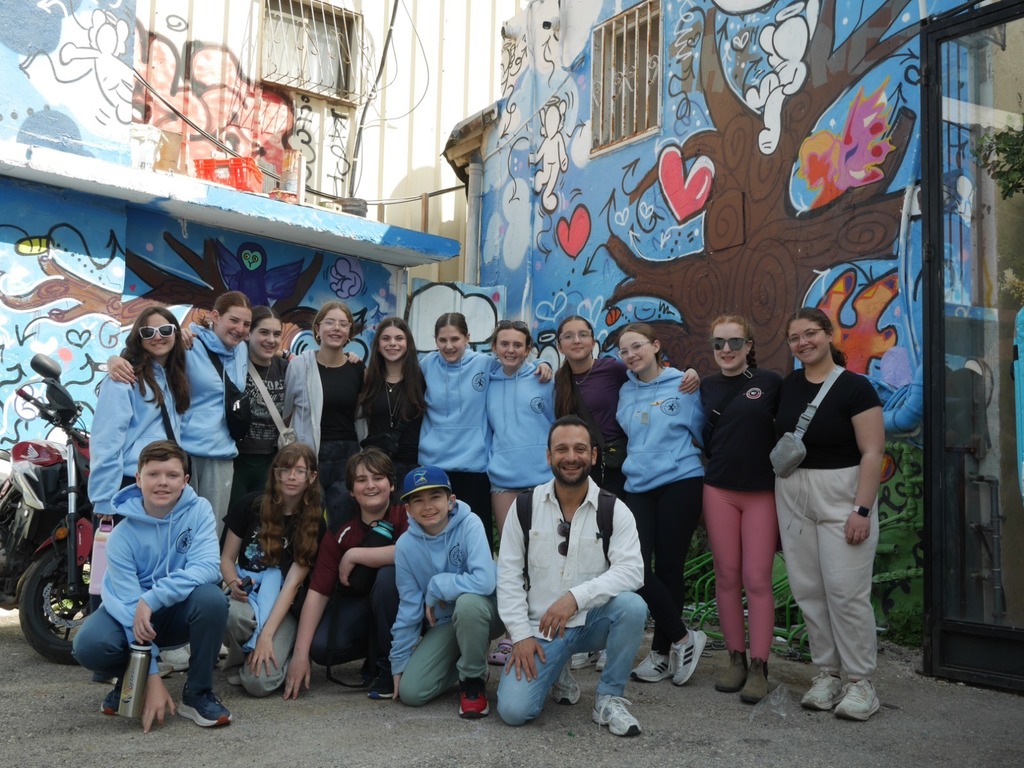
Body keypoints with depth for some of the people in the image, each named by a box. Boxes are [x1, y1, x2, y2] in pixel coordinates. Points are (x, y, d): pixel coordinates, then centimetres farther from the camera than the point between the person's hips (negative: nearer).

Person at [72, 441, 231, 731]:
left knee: (211, 598, -33)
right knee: (89, 645, -30)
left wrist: (152, 598, -36)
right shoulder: (122, 537, -18)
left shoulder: (199, 510, -15)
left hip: (180, 610, 0)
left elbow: (207, 567, -27)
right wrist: (152, 677, -27)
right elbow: (131, 606, -22)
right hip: (131, 612, 0)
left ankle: (197, 693, -12)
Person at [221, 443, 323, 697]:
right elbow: (227, 558, 5)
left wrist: (266, 635, -22)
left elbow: (293, 583, -12)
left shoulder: (315, 521, -6)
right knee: (234, 615, -37)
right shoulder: (250, 506, -3)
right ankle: (239, 657, -3)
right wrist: (234, 585, -19)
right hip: (246, 595, 1)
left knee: (260, 681, -25)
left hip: (282, 607, -1)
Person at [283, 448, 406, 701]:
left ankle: (390, 665, -15)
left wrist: (353, 555, -30)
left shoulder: (405, 513, -19)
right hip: (357, 600, 3)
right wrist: (300, 655, -20)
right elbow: (318, 592, -13)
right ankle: (373, 650, 12)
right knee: (320, 647, -21)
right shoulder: (341, 531, -11)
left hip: (400, 600, -3)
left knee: (390, 573, -34)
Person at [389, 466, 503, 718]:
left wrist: (436, 587, -22)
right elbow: (409, 607, -1)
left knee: (467, 602, -38)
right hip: (443, 623, 4)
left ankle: (473, 681, -12)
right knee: (410, 691, -13)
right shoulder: (406, 545, -10)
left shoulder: (469, 524, -21)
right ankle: (460, 662, 17)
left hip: (481, 611, -3)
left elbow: (485, 582, -32)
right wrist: (399, 661, 3)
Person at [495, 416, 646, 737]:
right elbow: (508, 574, -2)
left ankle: (609, 698, -8)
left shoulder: (614, 510, -7)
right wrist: (521, 635, -9)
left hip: (593, 622, 0)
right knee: (513, 710, -17)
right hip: (540, 628, 0)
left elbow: (631, 569, -18)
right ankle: (557, 672, 18)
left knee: (632, 606, -32)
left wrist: (576, 597, -29)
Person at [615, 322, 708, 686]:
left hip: (680, 483, -4)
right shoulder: (626, 392, 11)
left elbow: (703, 432, 3)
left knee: (668, 567, 0)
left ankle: (663, 650, 17)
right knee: (636, 567, -7)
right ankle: (683, 638, 10)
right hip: (638, 487, 4)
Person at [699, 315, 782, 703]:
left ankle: (759, 667, 6)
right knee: (727, 576, 7)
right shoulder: (706, 387, 6)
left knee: (757, 579, -2)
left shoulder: (770, 382, -4)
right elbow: (705, 439, 11)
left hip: (763, 492, -2)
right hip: (719, 491, 3)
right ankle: (736, 659, 18)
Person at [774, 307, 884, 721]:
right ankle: (827, 673, 19)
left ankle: (860, 682, 7)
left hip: (841, 495, -5)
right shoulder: (788, 386, 8)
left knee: (846, 590, -5)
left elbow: (872, 452, -12)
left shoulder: (854, 387, -9)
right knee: (808, 589, 7)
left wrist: (862, 509, -18)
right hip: (793, 496, 6)